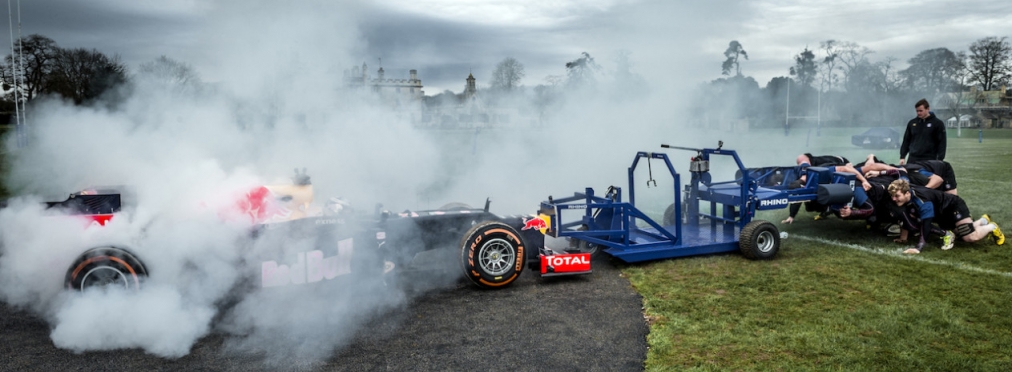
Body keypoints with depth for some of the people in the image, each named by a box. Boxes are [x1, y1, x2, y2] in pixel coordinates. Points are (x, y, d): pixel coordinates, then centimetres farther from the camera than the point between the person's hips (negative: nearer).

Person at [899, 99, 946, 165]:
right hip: (912, 159, 3)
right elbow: (906, 141, 14)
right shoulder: (912, 123, 10)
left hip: (929, 160, -3)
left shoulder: (937, 123, 1)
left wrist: (940, 159, -9)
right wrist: (902, 157, 7)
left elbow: (942, 143, -2)